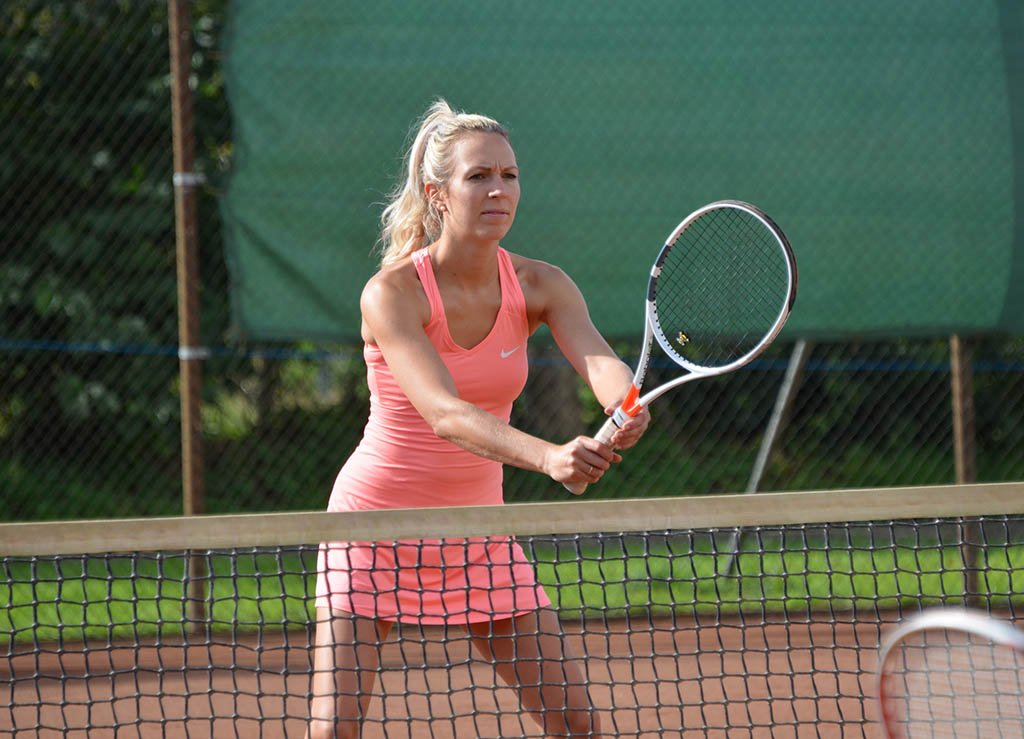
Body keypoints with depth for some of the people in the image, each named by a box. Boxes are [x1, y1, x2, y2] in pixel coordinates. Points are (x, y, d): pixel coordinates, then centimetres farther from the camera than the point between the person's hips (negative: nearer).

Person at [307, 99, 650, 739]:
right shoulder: (391, 294, -22)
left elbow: (597, 357, -26)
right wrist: (548, 457, -52)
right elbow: (444, 414, -35)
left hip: (477, 531, 4)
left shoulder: (538, 285, -8)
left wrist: (625, 405, -51)